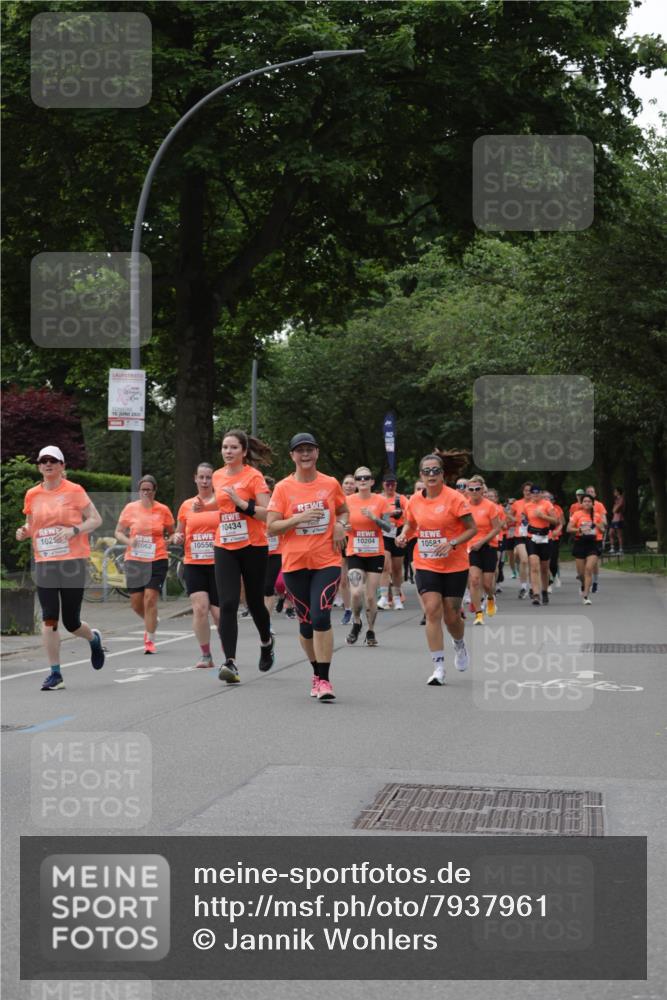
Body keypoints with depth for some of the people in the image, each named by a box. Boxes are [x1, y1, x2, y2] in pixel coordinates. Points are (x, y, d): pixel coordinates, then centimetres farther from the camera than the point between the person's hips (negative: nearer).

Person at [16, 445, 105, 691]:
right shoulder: (32, 495, 8)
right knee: (49, 619, -7)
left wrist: (74, 530, -17)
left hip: (73, 561, -3)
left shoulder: (74, 491, -3)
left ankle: (94, 638, 36)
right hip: (44, 563, 3)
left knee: (71, 622, 1)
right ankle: (55, 674, -1)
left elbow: (96, 519, 0)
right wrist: (24, 532, -3)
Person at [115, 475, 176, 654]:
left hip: (157, 560, -2)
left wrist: (171, 540, -10)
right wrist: (128, 541, -11)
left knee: (150, 599, -11)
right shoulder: (130, 508, 3)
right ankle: (150, 623, 37)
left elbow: (172, 533, 13)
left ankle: (150, 641, -2)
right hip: (134, 560, 2)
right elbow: (118, 532, 10)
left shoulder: (163, 510, 1)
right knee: (136, 602, 5)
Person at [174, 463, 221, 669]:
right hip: (193, 564, 2)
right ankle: (205, 655, -1)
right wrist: (177, 538, -2)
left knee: (218, 613, 0)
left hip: (217, 564, -2)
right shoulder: (187, 505, 10)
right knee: (199, 608, -12)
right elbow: (179, 533, 20)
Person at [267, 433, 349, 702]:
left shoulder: (331, 484, 4)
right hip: (295, 564, 1)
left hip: (327, 561, -1)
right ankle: (317, 672, 28)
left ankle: (324, 680, -13)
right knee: (306, 623, 8)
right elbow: (271, 526, -3)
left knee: (321, 617, -16)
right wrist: (299, 518, -18)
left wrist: (341, 525, 0)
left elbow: (344, 510, 22)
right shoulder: (283, 488, 0)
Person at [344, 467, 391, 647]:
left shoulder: (380, 501, -2)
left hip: (375, 554, 0)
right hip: (355, 553, 0)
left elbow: (388, 527, -5)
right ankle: (356, 623, 10)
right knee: (356, 593, -17)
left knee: (371, 596, 2)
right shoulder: (348, 501, 0)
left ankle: (371, 632, 21)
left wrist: (374, 517, -20)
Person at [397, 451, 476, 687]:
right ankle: (439, 667, -7)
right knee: (432, 611, -11)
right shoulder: (415, 500, 1)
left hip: (455, 566, -2)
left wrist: (452, 543, -22)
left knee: (451, 616, 5)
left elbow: (472, 528, -8)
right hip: (426, 565, 3)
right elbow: (410, 524, 19)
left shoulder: (455, 498, -12)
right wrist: (403, 535, -3)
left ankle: (460, 645, 41)